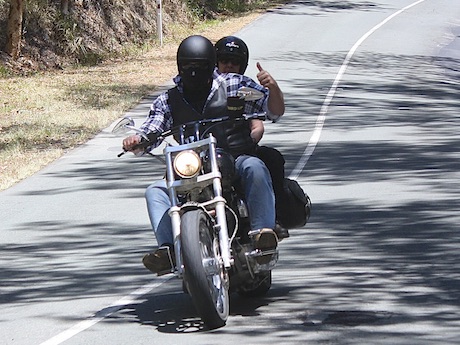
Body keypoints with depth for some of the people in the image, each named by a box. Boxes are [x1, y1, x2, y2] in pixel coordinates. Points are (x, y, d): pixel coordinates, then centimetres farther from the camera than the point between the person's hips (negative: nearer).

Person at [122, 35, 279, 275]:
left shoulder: (234, 85, 5)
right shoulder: (167, 101, 11)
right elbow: (147, 138, 3)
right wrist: (134, 142, -22)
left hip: (236, 162, -3)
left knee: (254, 167, -35)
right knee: (155, 192, -19)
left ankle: (262, 230, -47)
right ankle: (168, 249, -34)